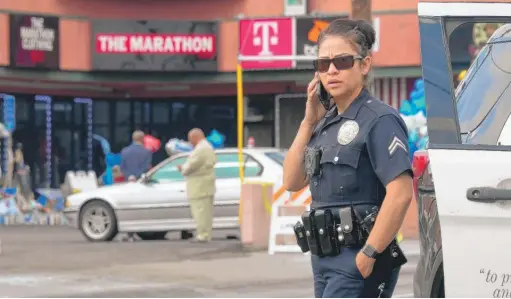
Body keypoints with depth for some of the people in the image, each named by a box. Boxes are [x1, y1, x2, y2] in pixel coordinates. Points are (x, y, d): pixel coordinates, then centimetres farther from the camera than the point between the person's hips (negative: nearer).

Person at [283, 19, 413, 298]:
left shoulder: (379, 121, -12)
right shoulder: (326, 122, 14)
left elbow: (400, 194, -21)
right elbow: (292, 181, 12)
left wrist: (367, 256, -21)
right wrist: (308, 123, 4)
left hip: (358, 263, -9)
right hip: (325, 260, 9)